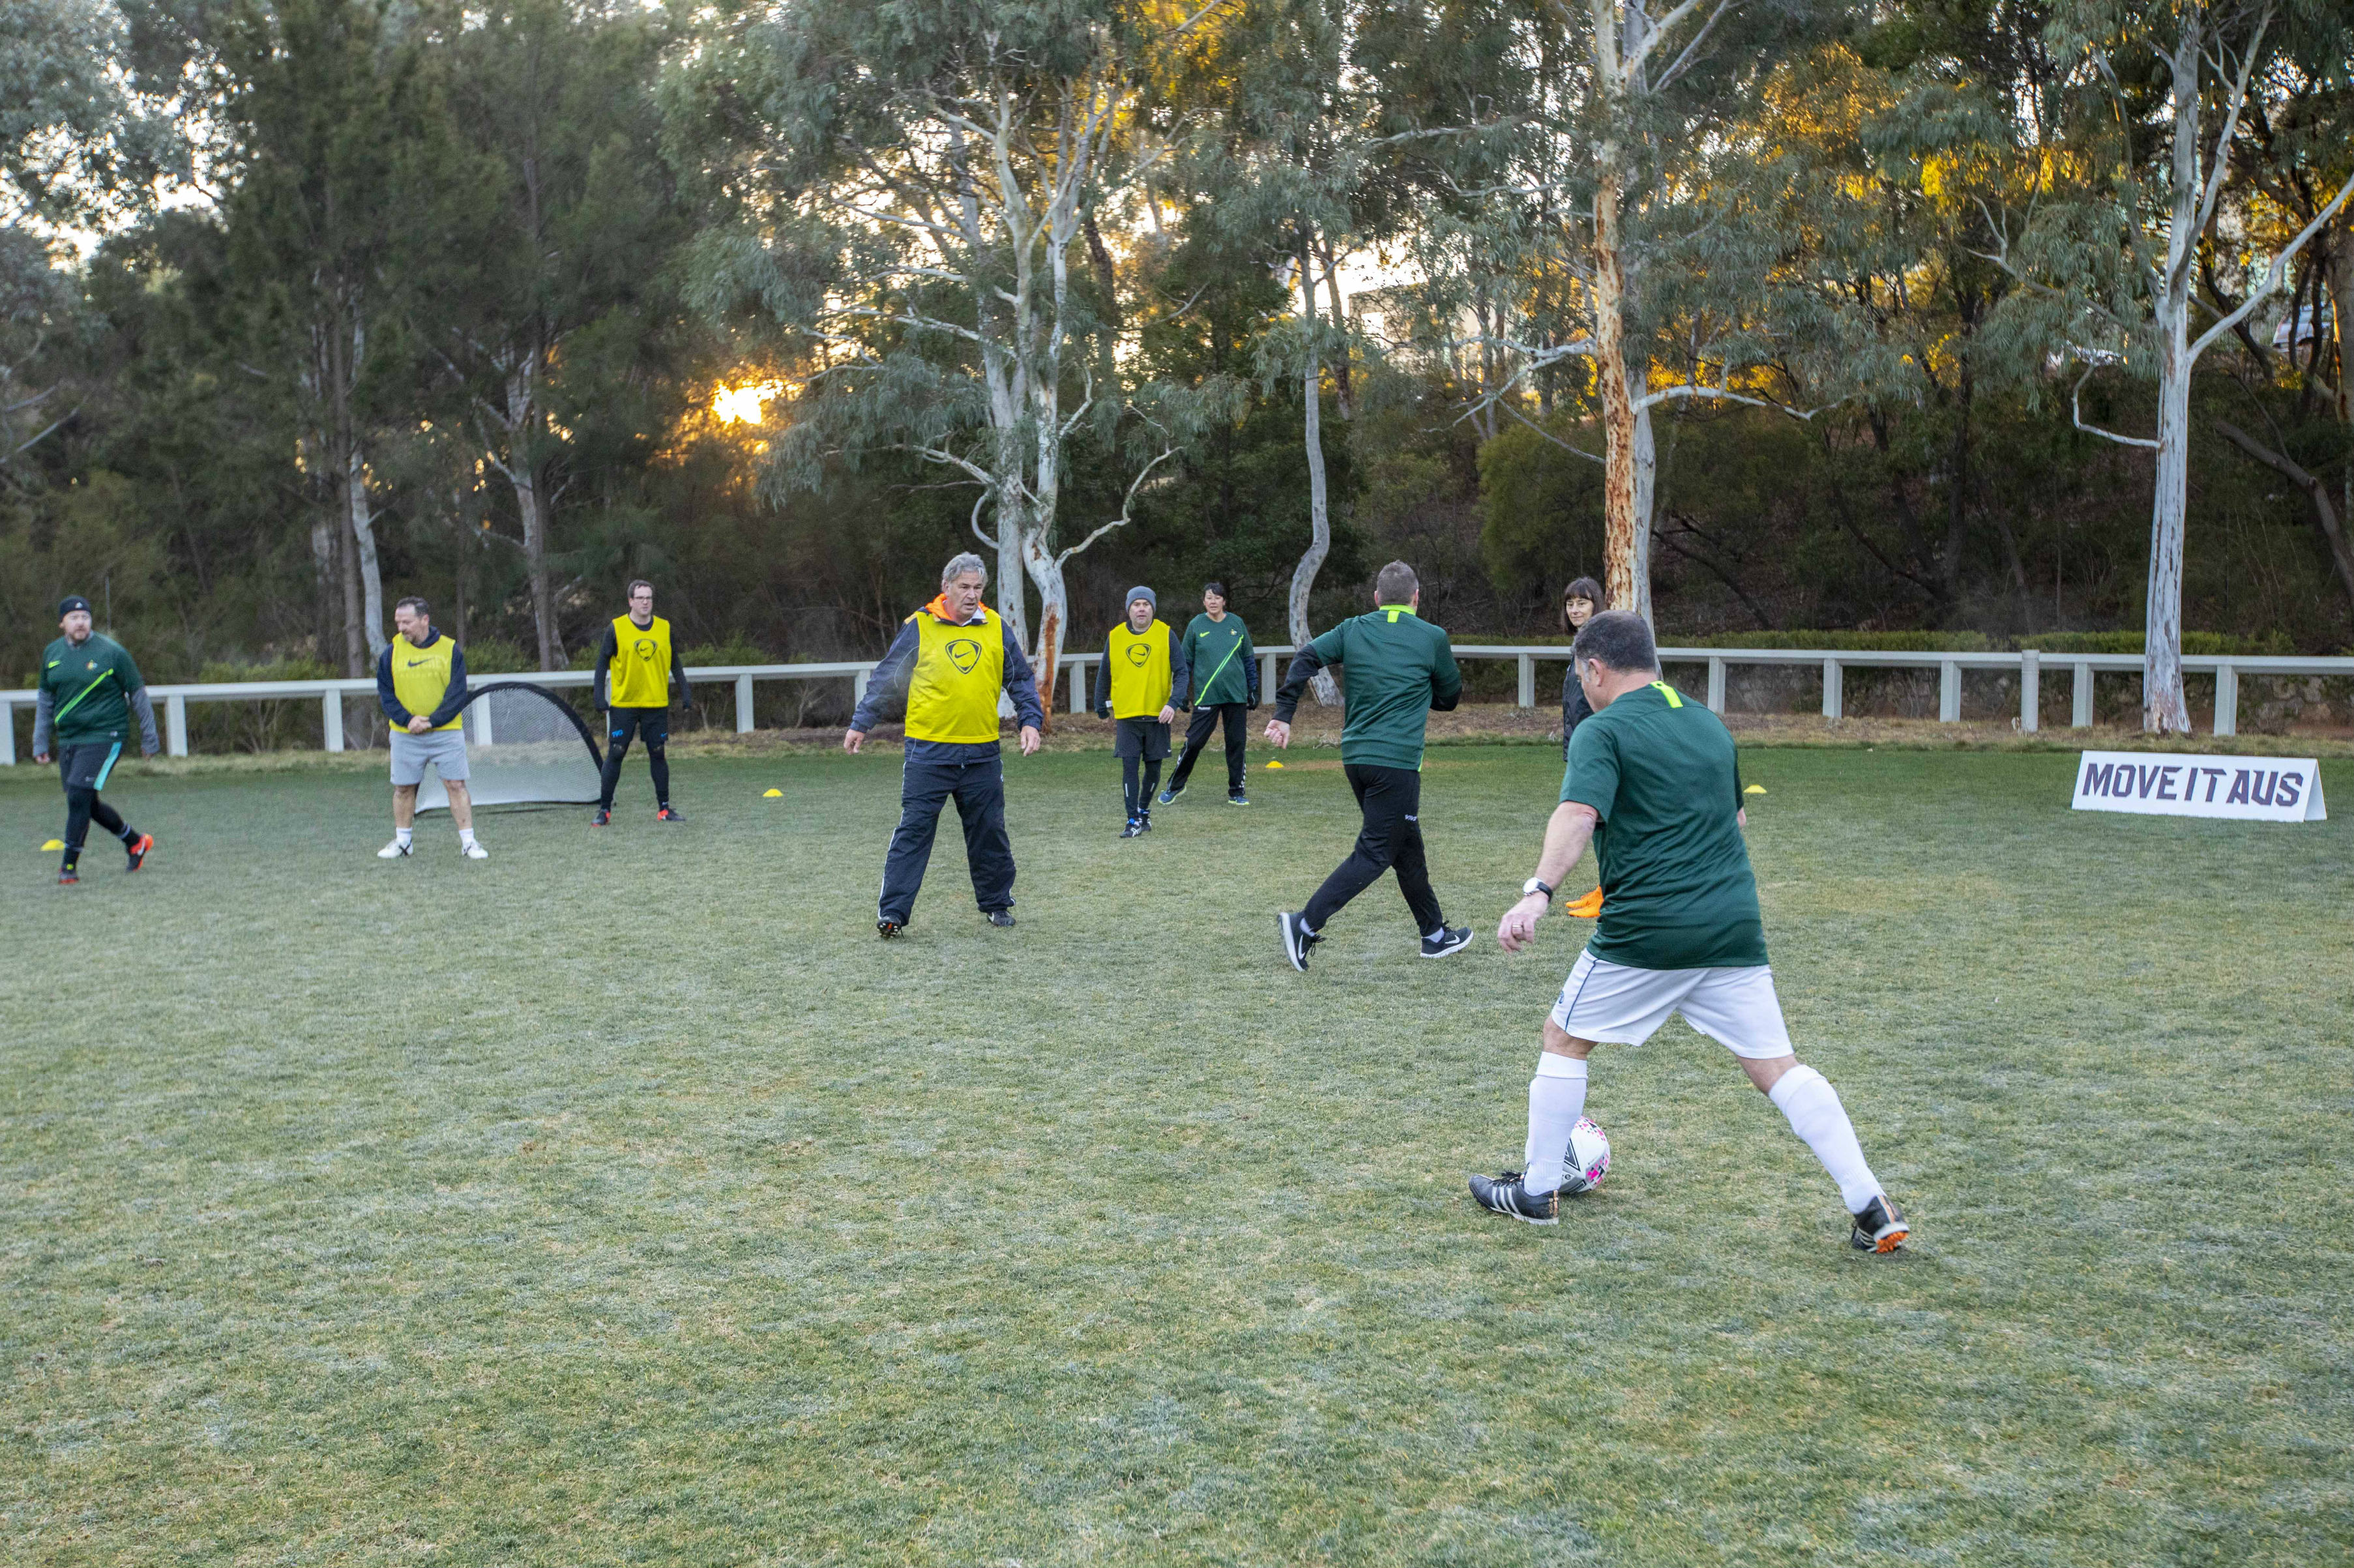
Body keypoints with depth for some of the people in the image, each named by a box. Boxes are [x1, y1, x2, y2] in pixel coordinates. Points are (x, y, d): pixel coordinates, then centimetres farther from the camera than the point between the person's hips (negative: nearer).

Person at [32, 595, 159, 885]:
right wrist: (40, 742, 15)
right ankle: (136, 842, 31)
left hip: (104, 737, -6)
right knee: (87, 805, 11)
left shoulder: (111, 652, -7)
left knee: (78, 797, -15)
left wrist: (149, 739, 1)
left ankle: (69, 866, -6)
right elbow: (45, 699, 19)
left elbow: (138, 695, -1)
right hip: (67, 739, 6)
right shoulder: (51, 654, 8)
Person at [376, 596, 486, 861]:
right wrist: (407, 720, -12)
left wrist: (430, 721, -15)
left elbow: (457, 694, -6)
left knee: (456, 785, -4)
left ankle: (468, 841, 1)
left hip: (447, 732, -2)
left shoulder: (450, 650, -3)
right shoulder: (392, 651, 2)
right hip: (405, 736, 2)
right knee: (403, 788, 7)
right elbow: (385, 694, 2)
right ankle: (403, 840, 22)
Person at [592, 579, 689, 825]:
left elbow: (675, 663, 12)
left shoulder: (665, 629, 4)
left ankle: (664, 808, 13)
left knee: (658, 754, 5)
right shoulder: (616, 629, -3)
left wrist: (684, 691, 3)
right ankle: (604, 809, 5)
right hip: (623, 703, -2)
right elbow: (602, 663, 1)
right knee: (615, 754, -1)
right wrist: (600, 695, -7)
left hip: (656, 703, 2)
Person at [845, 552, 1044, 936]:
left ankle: (997, 903, 27)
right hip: (928, 752, -3)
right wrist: (860, 724, 6)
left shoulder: (996, 628, 7)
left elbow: (1021, 680, 15)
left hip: (982, 754, 3)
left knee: (989, 833, 11)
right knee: (913, 831, -4)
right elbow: (885, 678, 6)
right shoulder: (919, 627, -1)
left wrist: (1030, 720, 1)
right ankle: (891, 913, -1)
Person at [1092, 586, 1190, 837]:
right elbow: (1104, 677, 12)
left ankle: (1144, 811, 30)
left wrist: (1174, 703, -18)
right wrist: (1101, 709, 12)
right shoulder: (1114, 637, 2)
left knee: (1153, 767, 9)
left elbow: (1182, 673, -4)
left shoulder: (1166, 635, -2)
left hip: (1158, 715, 0)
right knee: (1130, 768, -6)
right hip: (1126, 717, 0)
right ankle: (1133, 821, -1)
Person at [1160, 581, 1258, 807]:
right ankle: (1175, 786, 13)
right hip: (1206, 695, -2)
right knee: (1194, 741, -4)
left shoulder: (1237, 624, 6)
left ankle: (1236, 793, 14)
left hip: (1236, 695, 2)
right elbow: (1186, 662, 6)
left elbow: (1248, 659, 13)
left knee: (1237, 743, 4)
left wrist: (1253, 689, 10)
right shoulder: (1196, 625, 1)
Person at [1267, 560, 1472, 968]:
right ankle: (1306, 923, -14)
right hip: (1397, 760, -6)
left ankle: (1435, 934, 27)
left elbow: (1306, 658, -4)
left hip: (1355, 755, 6)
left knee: (1407, 846, 17)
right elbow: (1451, 697, 11)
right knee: (1375, 852, -3)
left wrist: (1284, 714, -3)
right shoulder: (1432, 638, 0)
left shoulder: (1352, 630, 8)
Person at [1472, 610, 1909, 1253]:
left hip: (1645, 931, -6)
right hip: (1735, 926, 6)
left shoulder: (1603, 731, -5)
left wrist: (1537, 892, -35)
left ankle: (1537, 1190, 21)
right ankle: (1870, 1206, 0)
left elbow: (1578, 816, -23)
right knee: (1777, 1066, 7)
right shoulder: (1710, 724, 16)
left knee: (1564, 1040, 13)